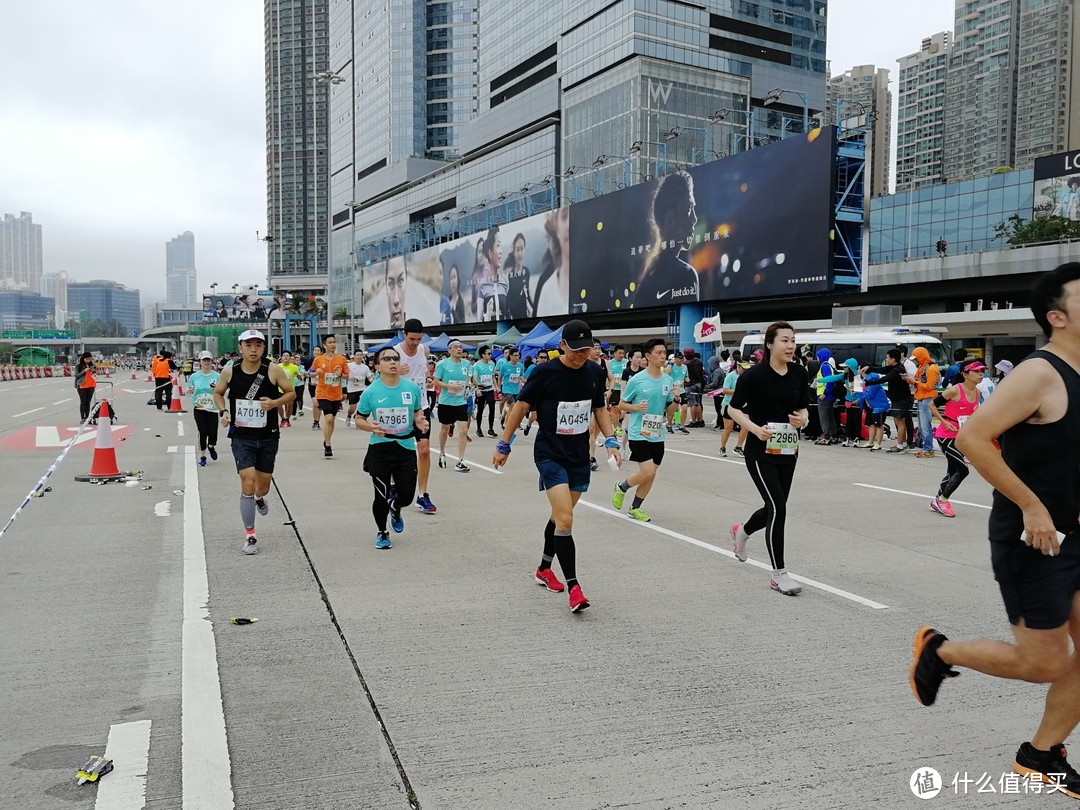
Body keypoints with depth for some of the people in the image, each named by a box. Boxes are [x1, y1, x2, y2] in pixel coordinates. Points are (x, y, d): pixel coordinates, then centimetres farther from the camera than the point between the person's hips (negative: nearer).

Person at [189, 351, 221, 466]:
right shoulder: (194, 376, 4)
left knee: (213, 433, -4)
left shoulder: (217, 376, 1)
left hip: (213, 409, 0)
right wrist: (190, 391, -11)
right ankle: (202, 456, 13)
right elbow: (189, 392, 11)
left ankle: (211, 447, 31)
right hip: (199, 409, 0)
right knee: (203, 433, -4)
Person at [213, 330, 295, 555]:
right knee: (248, 483, -13)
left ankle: (259, 497, 54)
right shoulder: (229, 371, -5)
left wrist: (275, 403, -18)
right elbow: (218, 393, 13)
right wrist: (223, 411, -6)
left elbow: (291, 392, 1)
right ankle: (250, 536, 0)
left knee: (263, 485, 14)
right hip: (242, 437, -1)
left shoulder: (273, 370, -9)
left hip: (268, 437, 1)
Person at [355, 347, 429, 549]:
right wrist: (370, 426, -18)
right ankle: (382, 533, 28)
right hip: (380, 449, -2)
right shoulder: (371, 392, -7)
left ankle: (395, 510, 43)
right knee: (381, 496, 2)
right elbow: (359, 418, 2)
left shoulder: (412, 388, -1)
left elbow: (418, 411, 14)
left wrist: (420, 421, -8)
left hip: (406, 448, 2)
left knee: (407, 495, 4)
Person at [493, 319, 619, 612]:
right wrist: (503, 445, -1)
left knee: (561, 516, 16)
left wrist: (611, 441, 2)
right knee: (565, 520, -15)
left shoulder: (595, 372, 1)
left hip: (579, 456, 5)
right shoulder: (545, 372, -13)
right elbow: (521, 406, -4)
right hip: (549, 454, -5)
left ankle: (544, 569, 36)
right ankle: (573, 587, -11)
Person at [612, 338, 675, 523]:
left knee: (650, 476, 9)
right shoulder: (637, 380, -10)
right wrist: (637, 407, -19)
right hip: (639, 434, -5)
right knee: (648, 472, -15)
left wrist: (675, 399, -9)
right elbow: (621, 405, -1)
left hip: (657, 436, 5)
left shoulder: (668, 381, 5)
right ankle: (621, 487, 14)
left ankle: (635, 508, 27)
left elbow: (669, 412, 11)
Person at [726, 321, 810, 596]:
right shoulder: (754, 374, -13)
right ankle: (779, 574, 0)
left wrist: (802, 419, -9)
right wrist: (755, 428, -21)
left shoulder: (799, 373, 2)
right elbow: (733, 408, -6)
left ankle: (742, 531, 47)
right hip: (761, 452, -6)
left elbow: (803, 407, 13)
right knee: (778, 508, -11)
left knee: (775, 507, 15)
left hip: (788, 451, 6)